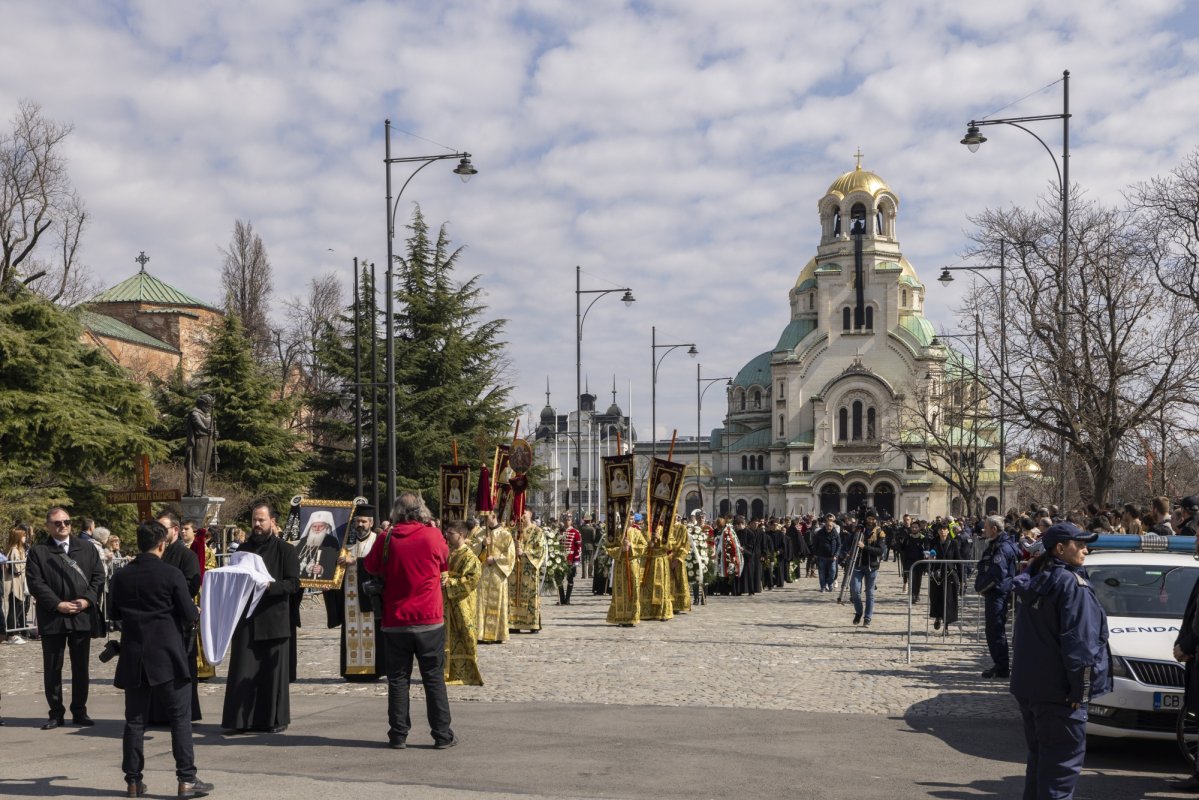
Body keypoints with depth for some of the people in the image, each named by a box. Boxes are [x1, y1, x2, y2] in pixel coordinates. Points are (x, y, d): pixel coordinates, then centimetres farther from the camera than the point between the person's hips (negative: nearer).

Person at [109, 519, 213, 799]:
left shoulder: (121, 576, 2)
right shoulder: (171, 574, -11)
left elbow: (115, 613, 14)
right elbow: (190, 616, -10)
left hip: (133, 657, 4)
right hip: (167, 657, -4)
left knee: (135, 721, 11)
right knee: (180, 719, 2)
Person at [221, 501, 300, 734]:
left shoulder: (284, 550, 0)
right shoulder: (243, 549, 14)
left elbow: (293, 583, -6)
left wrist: (270, 586, -21)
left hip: (274, 620, -4)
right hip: (246, 619, 4)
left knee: (274, 671, 1)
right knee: (243, 671, 1)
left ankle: (276, 719, 10)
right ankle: (241, 719, 6)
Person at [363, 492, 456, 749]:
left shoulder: (386, 539, -4)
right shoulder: (432, 536, -6)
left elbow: (370, 566, 11)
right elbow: (445, 563, 11)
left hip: (395, 622, 1)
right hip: (429, 621, -1)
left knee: (398, 679, 9)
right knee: (434, 679, 6)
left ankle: (398, 735, 10)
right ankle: (442, 735, 8)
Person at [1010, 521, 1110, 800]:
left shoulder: (1032, 581, 12)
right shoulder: (1072, 584, -15)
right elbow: (1078, 641, -19)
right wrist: (1079, 687, -16)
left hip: (1027, 684, 9)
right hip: (1058, 690, -9)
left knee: (1039, 754, 18)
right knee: (1063, 758, -3)